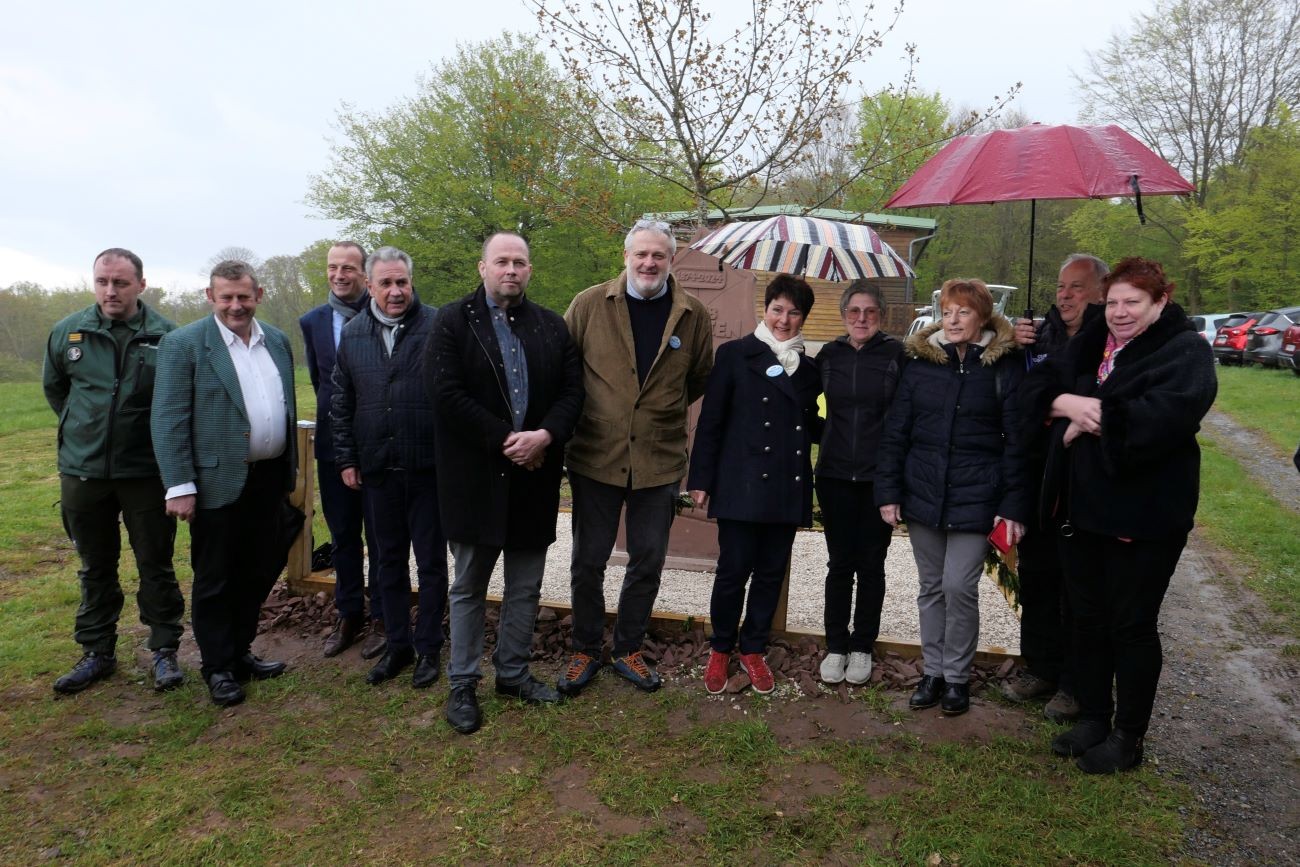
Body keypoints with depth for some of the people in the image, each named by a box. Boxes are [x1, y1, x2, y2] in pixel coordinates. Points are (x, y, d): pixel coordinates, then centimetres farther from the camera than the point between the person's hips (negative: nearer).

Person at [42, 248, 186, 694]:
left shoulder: (167, 336, -9)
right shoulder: (67, 332, 0)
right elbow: (53, 386, 17)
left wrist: (159, 437, 2)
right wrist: (82, 428, 15)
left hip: (146, 471, -3)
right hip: (82, 470, 3)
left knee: (156, 565, 7)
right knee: (95, 567, 16)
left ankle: (165, 651, 20)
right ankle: (97, 652, 29)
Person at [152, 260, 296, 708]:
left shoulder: (278, 341, 9)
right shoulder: (183, 344, -8)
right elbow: (168, 420, -11)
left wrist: (290, 468, 13)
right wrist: (179, 485, -16)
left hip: (269, 480, 6)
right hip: (219, 482, -5)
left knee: (260, 571, 16)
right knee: (215, 580, 8)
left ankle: (240, 652, 33)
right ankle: (218, 667, 23)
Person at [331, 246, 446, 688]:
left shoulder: (437, 327, -7)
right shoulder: (352, 334, 7)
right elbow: (341, 402, 12)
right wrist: (346, 459, 8)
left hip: (429, 468, -4)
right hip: (377, 470, 4)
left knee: (431, 561, 8)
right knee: (390, 561, 14)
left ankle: (428, 648, 22)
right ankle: (397, 645, 29)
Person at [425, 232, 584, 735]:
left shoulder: (552, 327, 9)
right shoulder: (453, 321, -2)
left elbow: (573, 389, 3)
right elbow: (446, 392, -13)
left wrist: (545, 435, -15)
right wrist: (505, 439, -16)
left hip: (534, 476, 4)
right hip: (476, 477, -3)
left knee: (526, 588, 13)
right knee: (469, 588, 9)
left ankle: (513, 673, 30)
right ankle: (463, 684, 22)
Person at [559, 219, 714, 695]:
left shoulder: (693, 315, 0)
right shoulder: (589, 304, -4)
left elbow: (700, 379, 13)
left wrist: (663, 409, 8)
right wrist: (568, 423, 4)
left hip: (660, 460, 1)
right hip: (595, 458, -1)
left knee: (648, 562, 12)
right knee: (588, 561, 9)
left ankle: (628, 650, 32)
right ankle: (585, 651, 30)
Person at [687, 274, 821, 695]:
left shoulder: (808, 368, 13)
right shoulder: (735, 354, 0)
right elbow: (710, 420, -2)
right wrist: (701, 479, -6)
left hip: (788, 488, 4)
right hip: (742, 485, -4)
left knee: (771, 574, 11)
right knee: (733, 572, 2)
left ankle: (753, 650, 28)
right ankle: (720, 650, 23)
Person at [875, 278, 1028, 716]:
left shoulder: (1004, 366, -3)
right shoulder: (920, 361, 4)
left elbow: (1017, 442, -3)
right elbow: (895, 430, 5)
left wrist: (1014, 505, -8)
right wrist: (888, 491, 1)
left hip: (975, 497, -3)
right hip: (923, 494, 3)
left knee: (959, 586, -5)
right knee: (931, 587, 12)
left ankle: (957, 676, 16)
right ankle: (933, 671, 27)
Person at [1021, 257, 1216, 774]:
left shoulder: (1185, 351, -9)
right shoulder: (1090, 343, 11)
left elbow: (1166, 414, -26)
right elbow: (1037, 386, 7)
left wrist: (1093, 417, -17)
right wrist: (1069, 403, -14)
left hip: (1143, 513, -6)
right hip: (1082, 506, 6)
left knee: (1132, 625, 6)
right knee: (1088, 618, 16)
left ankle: (1128, 737, 23)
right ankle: (1092, 718, 33)